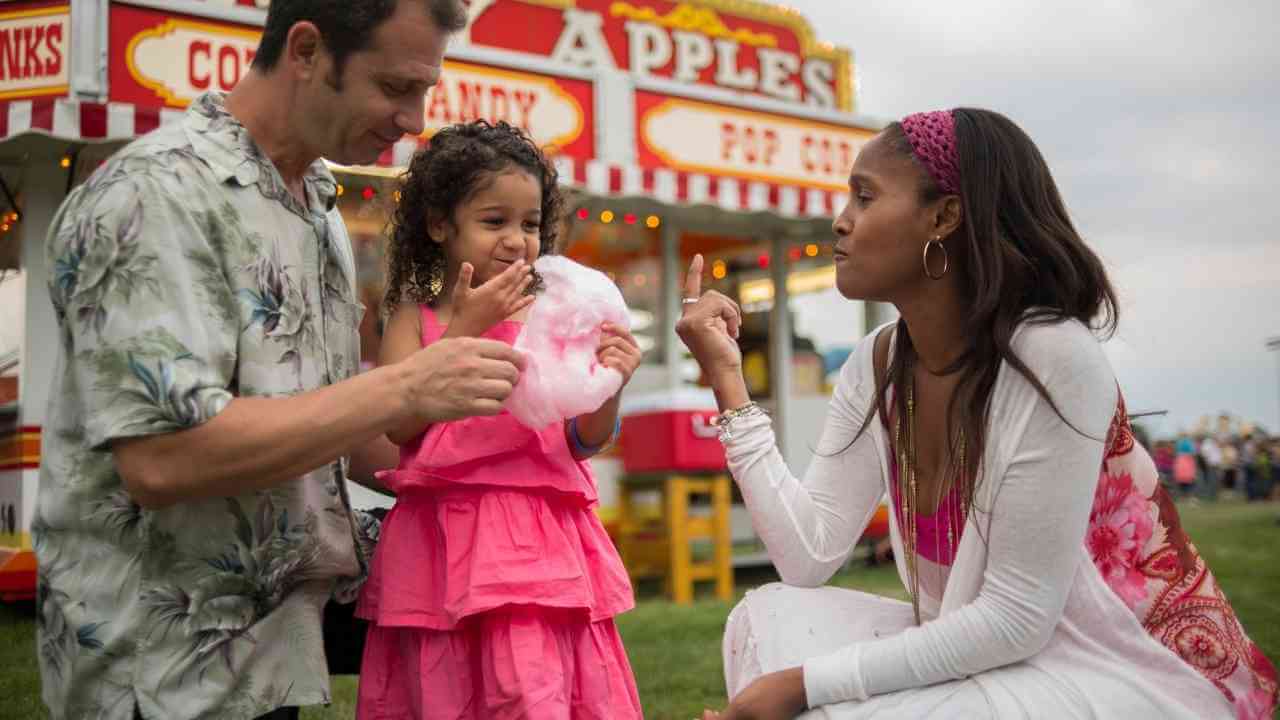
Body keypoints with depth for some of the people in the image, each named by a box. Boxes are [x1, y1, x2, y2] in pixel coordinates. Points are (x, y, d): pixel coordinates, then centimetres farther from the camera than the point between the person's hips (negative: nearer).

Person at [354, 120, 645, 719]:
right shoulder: (415, 319, 4)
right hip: (446, 541, 0)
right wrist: (465, 327, -13)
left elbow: (584, 442, 5)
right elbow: (399, 424, -10)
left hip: (537, 541, 1)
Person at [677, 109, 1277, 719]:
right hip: (988, 651, 7)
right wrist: (726, 375, -9)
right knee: (770, 620, -9)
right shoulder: (877, 368, -2)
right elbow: (810, 556, -8)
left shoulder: (1052, 358, -24)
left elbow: (1016, 619, -24)